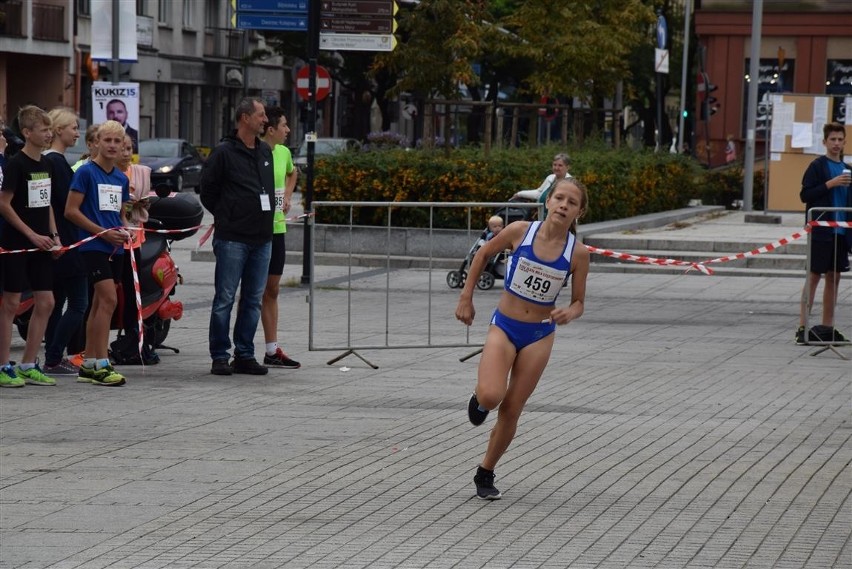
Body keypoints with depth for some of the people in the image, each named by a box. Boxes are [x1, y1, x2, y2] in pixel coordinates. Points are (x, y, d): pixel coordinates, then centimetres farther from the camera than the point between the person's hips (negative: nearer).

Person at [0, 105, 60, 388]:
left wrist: (54, 236, 8)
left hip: (40, 245, 8)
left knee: (45, 303, 6)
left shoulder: (46, 164, 11)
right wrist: (32, 235, -16)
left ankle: (28, 365, 14)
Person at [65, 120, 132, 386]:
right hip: (93, 245, -7)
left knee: (100, 303, 9)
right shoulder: (86, 172, -7)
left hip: (115, 247, 7)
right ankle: (101, 364, -15)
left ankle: (88, 364, 14)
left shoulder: (121, 178, 14)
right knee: (109, 300, -16)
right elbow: (71, 211, -11)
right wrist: (103, 232, -14)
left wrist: (124, 231, 1)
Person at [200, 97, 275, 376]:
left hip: (262, 238, 7)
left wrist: (265, 221, 14)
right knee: (225, 299, -2)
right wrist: (226, 217, 2)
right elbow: (207, 189, -3)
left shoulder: (265, 152, 14)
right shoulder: (224, 152, -7)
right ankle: (220, 356, 3)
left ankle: (245, 355, 15)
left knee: (253, 300, 9)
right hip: (232, 238, -7)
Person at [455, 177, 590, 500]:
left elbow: (578, 303, 0)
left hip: (539, 335, 1)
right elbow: (483, 254, 5)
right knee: (491, 396, -23)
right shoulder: (520, 232, -13)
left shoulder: (577, 253, -10)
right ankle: (480, 399, 16)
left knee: (511, 410, 6)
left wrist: (569, 313, -23)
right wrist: (466, 298, 4)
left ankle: (485, 474, 25)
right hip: (504, 326, -1)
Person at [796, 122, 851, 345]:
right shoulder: (817, 166, -4)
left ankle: (828, 327, 13)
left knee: (834, 277, 8)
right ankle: (802, 327, -5)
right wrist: (830, 184, -19)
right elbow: (804, 195, -12)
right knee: (814, 276, -6)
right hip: (821, 232, -6)